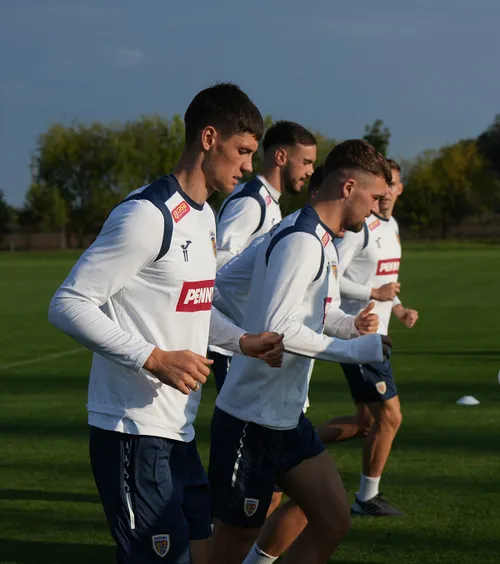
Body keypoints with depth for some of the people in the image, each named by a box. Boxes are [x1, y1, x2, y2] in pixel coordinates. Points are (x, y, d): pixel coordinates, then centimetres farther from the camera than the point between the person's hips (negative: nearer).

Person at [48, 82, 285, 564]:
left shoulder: (204, 216, 14)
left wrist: (242, 341, 11)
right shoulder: (146, 215, -16)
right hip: (134, 430, -10)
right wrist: (154, 359, -23)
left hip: (178, 432, 10)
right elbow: (67, 304, -19)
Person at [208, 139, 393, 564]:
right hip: (251, 419, -9)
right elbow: (276, 328, -28)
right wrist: (356, 350, -20)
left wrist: (349, 324, 5)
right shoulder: (302, 241, -20)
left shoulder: (319, 240, 11)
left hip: (287, 417, 9)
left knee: (334, 521, 5)